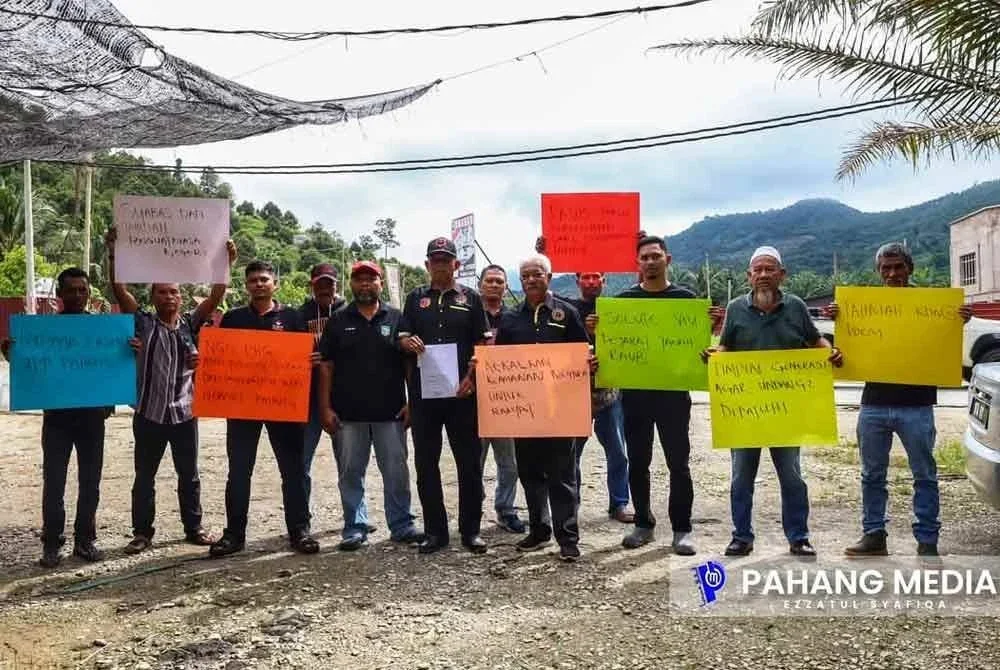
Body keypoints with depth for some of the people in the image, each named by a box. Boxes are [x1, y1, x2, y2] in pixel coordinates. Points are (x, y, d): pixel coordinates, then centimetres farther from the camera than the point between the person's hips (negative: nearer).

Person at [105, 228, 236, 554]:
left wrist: (226, 263, -17)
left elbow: (216, 296, -5)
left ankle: (193, 527, 24)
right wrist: (113, 253, -20)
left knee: (189, 475, 12)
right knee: (144, 477, 9)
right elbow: (119, 289, -10)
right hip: (149, 413, -1)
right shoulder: (143, 323, 0)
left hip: (184, 412, 2)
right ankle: (142, 532, 21)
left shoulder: (190, 324, 4)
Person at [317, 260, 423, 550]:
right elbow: (326, 366, 5)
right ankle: (355, 528, 17)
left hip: (390, 411, 0)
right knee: (350, 473, 6)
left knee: (396, 471, 4)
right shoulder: (338, 320, 7)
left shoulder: (396, 318, 6)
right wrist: (325, 407, -2)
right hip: (348, 413, 1)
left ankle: (402, 525, 16)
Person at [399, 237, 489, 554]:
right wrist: (409, 342, -14)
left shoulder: (470, 298, 7)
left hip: (461, 390, -2)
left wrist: (471, 377, -11)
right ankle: (434, 530, 17)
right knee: (426, 463, 6)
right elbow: (403, 338, 10)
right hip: (423, 392, 2)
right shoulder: (416, 298, 12)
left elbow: (481, 344, 4)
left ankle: (470, 530, 14)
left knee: (469, 462, 2)